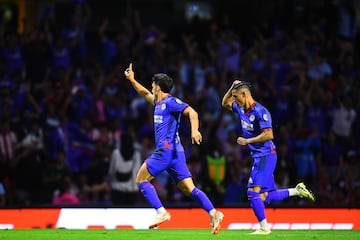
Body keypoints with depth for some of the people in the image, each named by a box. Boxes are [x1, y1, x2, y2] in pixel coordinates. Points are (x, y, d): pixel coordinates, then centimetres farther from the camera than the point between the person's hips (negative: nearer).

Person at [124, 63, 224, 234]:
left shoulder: (170, 102, -6)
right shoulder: (159, 103, 21)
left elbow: (192, 112, -17)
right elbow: (145, 94, 41)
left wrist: (194, 131, -32)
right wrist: (132, 80, 37)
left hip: (166, 150, -9)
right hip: (175, 152, 9)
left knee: (141, 180, -1)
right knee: (189, 189, -1)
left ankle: (161, 212, -11)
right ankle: (213, 213, -16)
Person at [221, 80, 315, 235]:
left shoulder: (260, 111, -17)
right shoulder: (241, 109, 10)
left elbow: (268, 135, -23)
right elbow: (225, 103, 27)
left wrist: (247, 141, -17)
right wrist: (232, 87, 10)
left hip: (265, 156, -9)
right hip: (257, 157, 9)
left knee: (253, 192, -17)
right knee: (264, 197, 6)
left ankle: (264, 227, -12)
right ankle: (297, 191, 18)